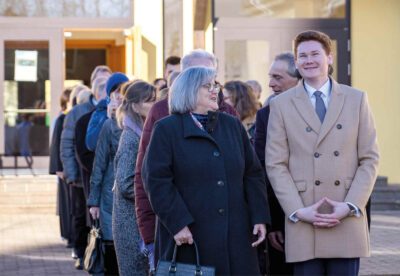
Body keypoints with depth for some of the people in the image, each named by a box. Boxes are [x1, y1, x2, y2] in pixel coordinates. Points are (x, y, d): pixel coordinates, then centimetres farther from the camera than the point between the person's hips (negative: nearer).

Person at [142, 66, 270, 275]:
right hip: (190, 237, -4)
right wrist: (178, 223, -15)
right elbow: (156, 180, -7)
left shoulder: (233, 125, 16)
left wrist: (259, 217, 4)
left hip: (235, 236, 4)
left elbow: (253, 174, 14)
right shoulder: (167, 129, 2)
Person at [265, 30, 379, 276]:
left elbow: (370, 159, 6)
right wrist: (298, 211, -9)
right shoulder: (282, 105, 6)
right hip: (303, 226, -1)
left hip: (347, 221, 1)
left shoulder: (357, 99, 9)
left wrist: (350, 206, -7)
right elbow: (276, 165, 2)